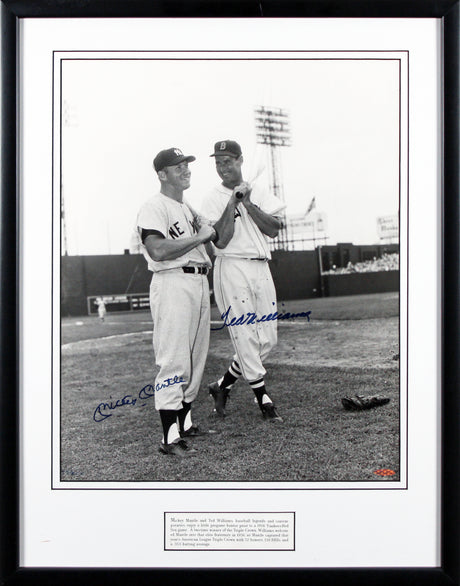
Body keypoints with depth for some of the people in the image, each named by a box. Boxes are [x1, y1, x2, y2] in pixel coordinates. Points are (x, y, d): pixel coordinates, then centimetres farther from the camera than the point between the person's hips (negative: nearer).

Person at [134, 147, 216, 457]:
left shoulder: (191, 209, 21)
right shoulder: (154, 208, -8)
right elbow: (157, 251, -22)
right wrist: (198, 236, -15)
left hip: (200, 283, 9)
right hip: (173, 284, -9)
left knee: (196, 358, 13)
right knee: (174, 361, -10)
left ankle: (185, 422, 25)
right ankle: (170, 437, -7)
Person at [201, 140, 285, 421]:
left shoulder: (260, 194, 14)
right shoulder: (213, 200, 2)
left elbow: (274, 229, 0)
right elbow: (220, 240, -12)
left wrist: (248, 204, -7)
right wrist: (233, 202, -11)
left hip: (261, 269, 5)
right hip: (232, 270, -5)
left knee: (267, 340, 5)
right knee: (245, 337, -6)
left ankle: (223, 386, 19)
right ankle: (263, 397, 4)